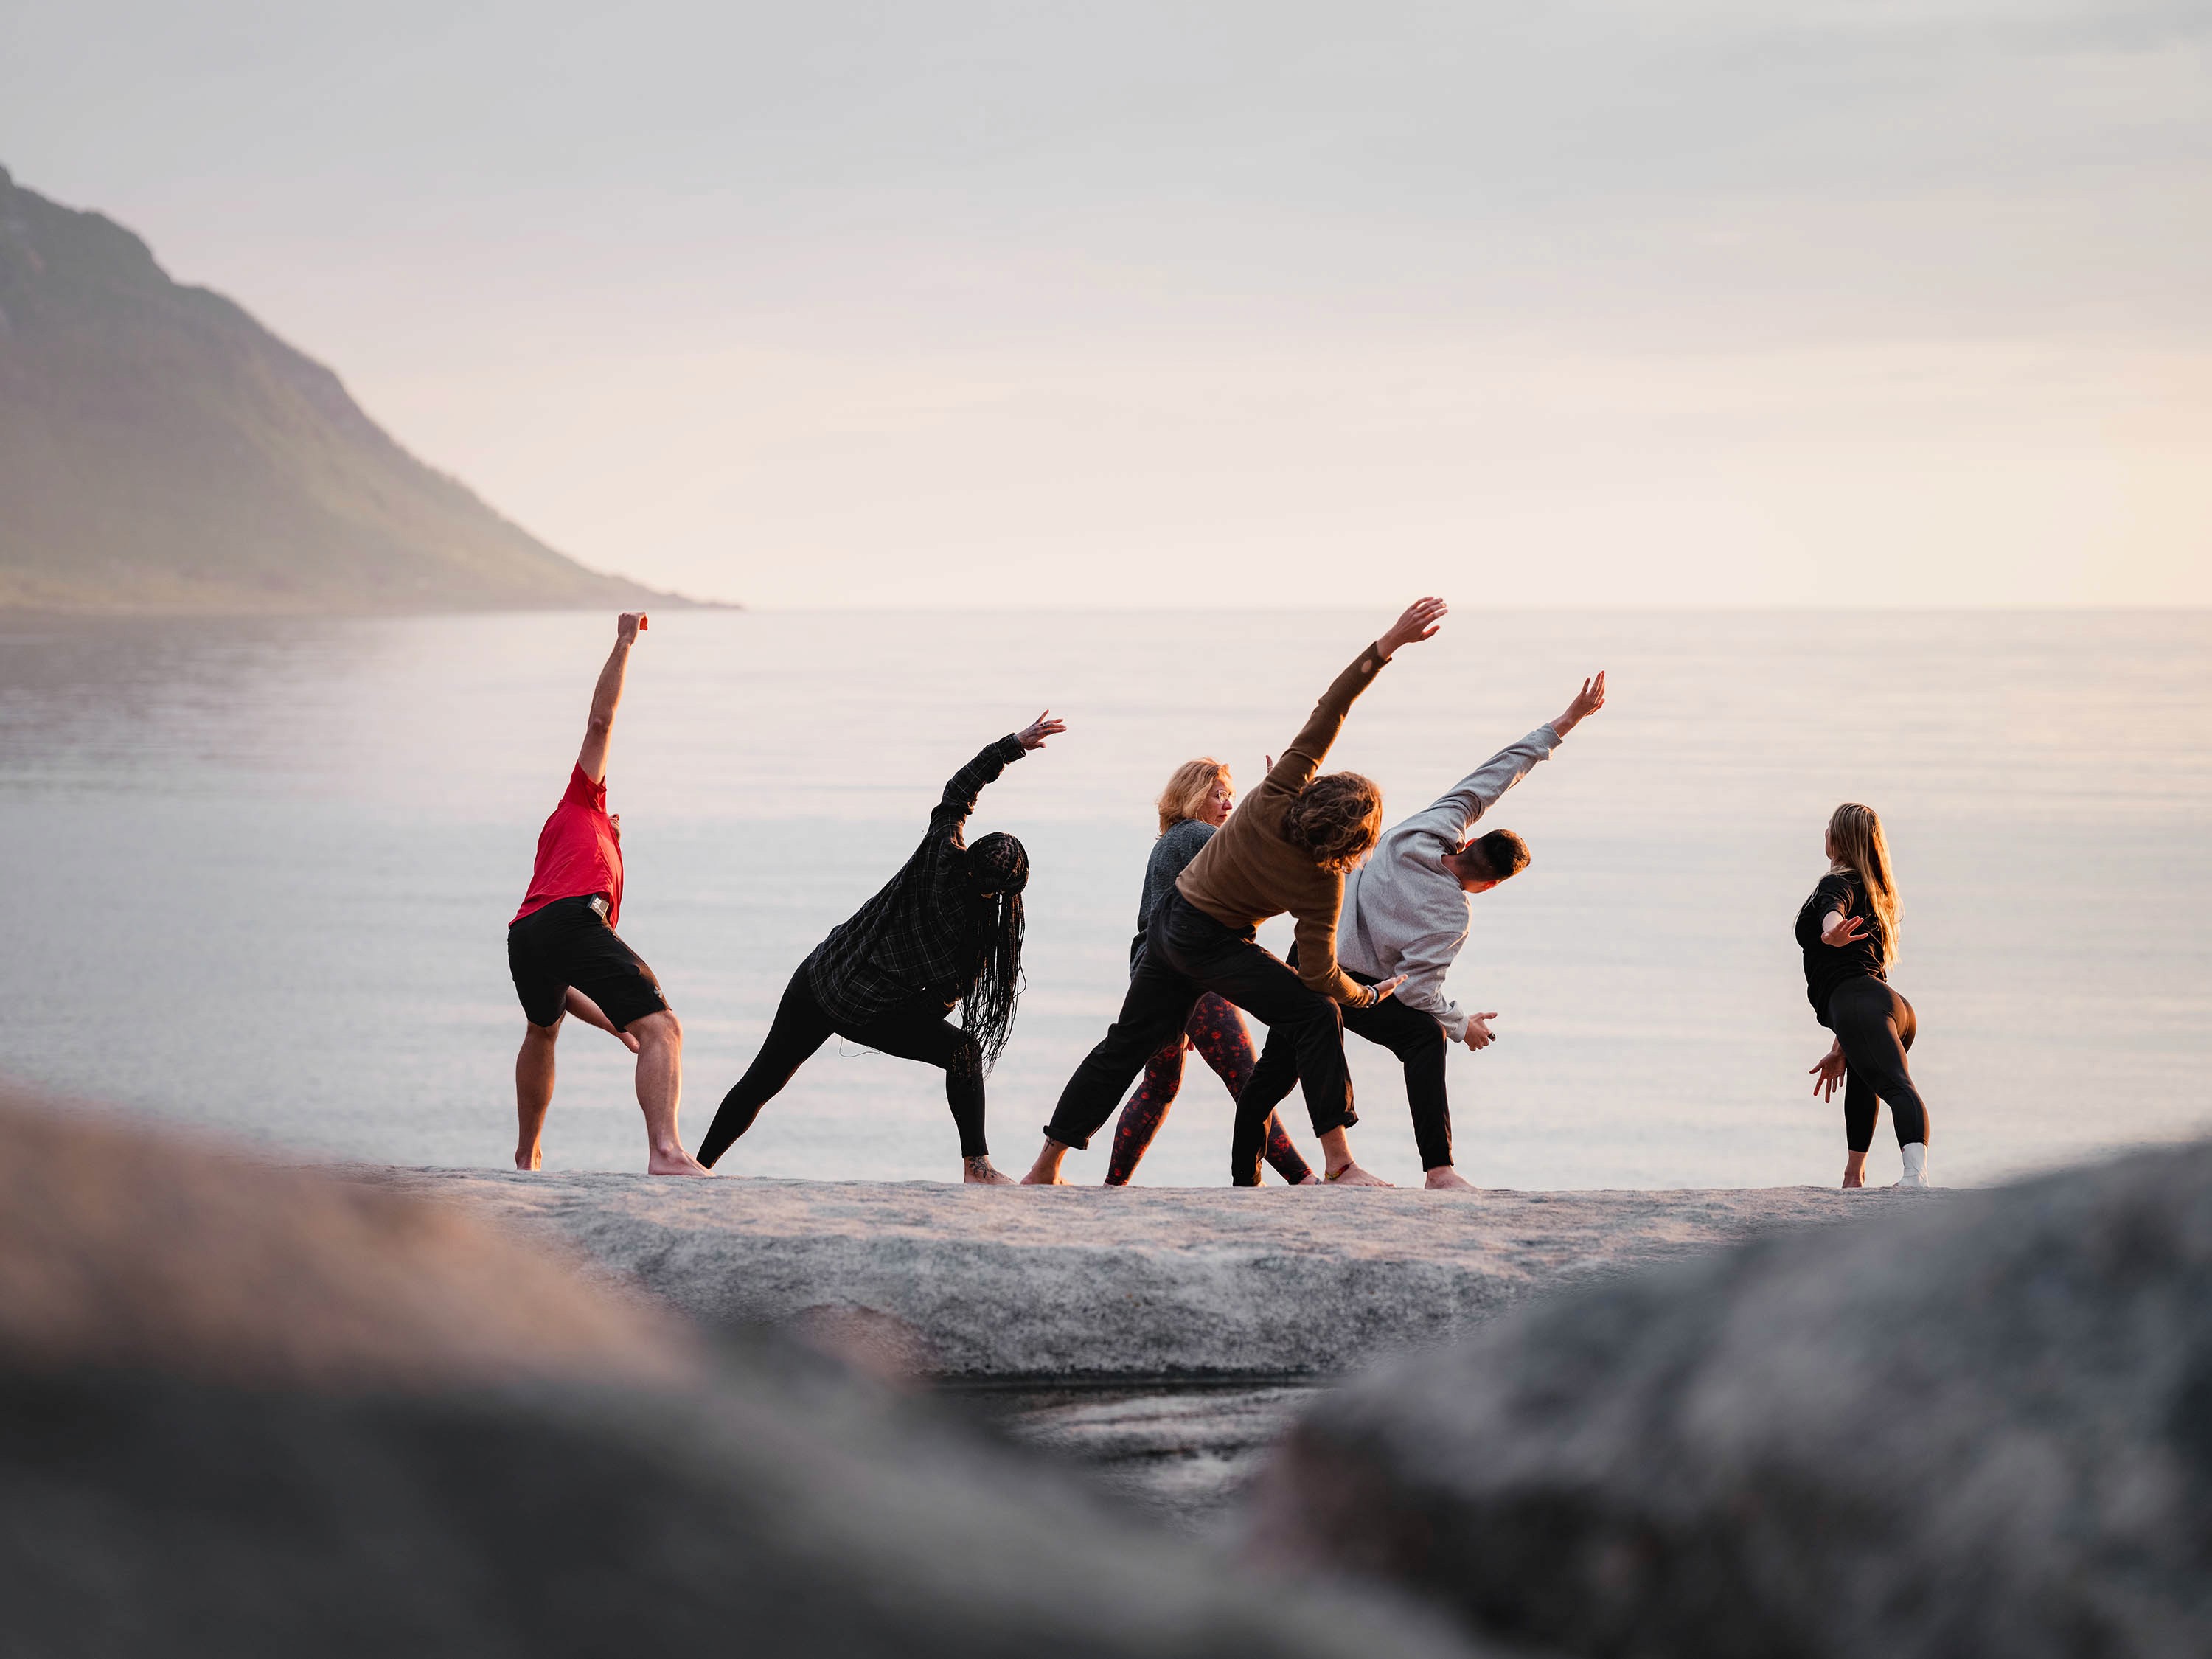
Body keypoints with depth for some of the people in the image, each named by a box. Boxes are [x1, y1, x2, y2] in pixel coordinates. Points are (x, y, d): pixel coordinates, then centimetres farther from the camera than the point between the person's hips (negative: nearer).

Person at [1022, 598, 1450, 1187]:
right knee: (1317, 1017, -7)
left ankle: (1046, 1166, 23)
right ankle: (1339, 1163, -16)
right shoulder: (1323, 884, -25)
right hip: (1213, 943, -6)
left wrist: (1388, 644, -26)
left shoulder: (1275, 799, -17)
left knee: (1127, 1045, 16)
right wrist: (1369, 994, -1)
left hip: (1168, 921, 6)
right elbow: (1320, 974, -19)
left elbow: (1330, 707, -22)